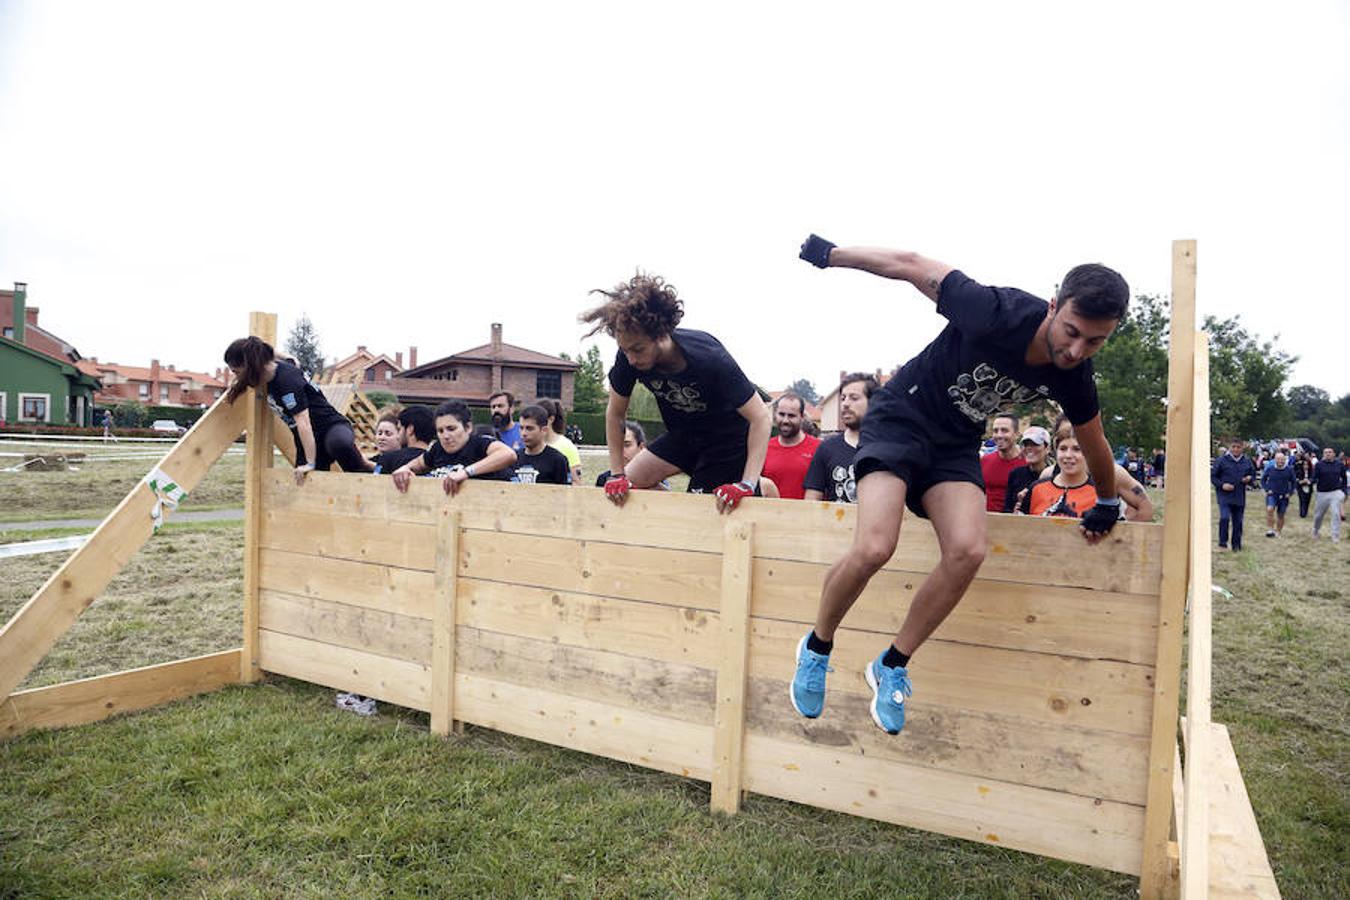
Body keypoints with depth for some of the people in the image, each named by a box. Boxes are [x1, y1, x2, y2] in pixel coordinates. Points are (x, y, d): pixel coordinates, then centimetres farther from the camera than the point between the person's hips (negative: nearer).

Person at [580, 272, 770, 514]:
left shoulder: (709, 358, -35)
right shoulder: (628, 358, -21)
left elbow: (760, 417, -33)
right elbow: (615, 413, -6)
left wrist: (746, 485, -40)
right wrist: (617, 474, -10)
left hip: (726, 437, -5)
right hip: (683, 435, 6)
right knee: (627, 485, -4)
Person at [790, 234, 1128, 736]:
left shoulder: (1073, 378, -10)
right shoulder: (999, 313, -27)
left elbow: (1094, 446, 11)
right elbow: (912, 265, -15)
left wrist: (1107, 506, 26)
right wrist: (828, 254, -6)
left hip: (956, 444, 5)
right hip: (900, 416, -4)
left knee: (968, 550, -23)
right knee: (874, 549, -25)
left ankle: (892, 667, -2)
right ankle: (816, 648, 4)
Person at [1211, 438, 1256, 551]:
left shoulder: (1247, 461, 7)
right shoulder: (1222, 460, -4)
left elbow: (1253, 474, 19)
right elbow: (1213, 475, 0)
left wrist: (1249, 479, -4)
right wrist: (1221, 485, -15)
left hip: (1240, 496, 4)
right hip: (1225, 495, -4)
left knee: (1238, 522, 10)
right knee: (1224, 518, -20)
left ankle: (1236, 545, 23)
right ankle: (1222, 543, -7)